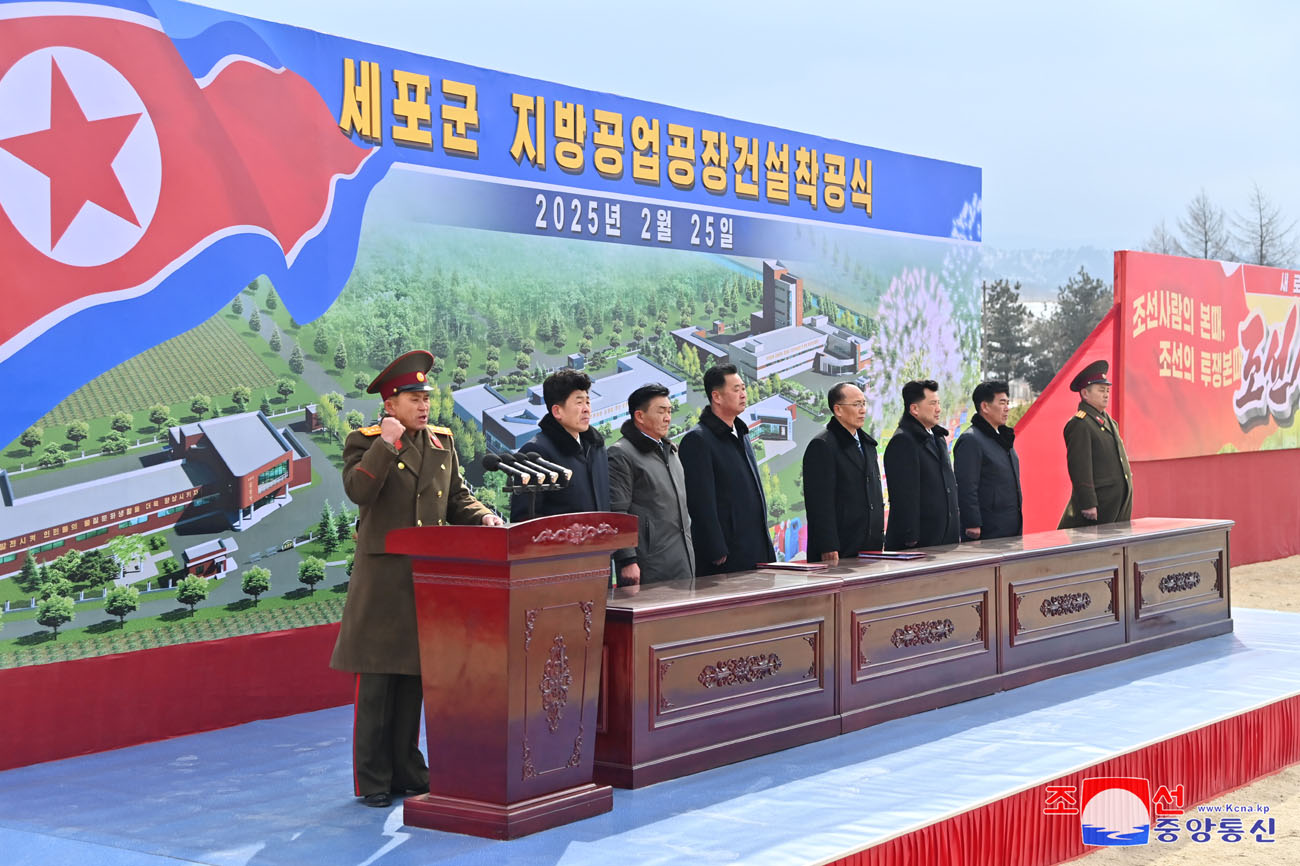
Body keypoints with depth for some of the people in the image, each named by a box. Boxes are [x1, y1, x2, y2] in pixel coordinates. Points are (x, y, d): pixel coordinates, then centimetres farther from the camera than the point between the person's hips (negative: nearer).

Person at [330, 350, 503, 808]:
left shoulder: (442, 441, 13)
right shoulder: (364, 442, -3)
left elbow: (456, 496, 17)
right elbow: (357, 490, -20)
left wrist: (482, 516, -2)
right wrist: (387, 443, -21)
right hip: (382, 577, -5)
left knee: (413, 680, 11)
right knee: (376, 682, -1)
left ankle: (407, 771, 21)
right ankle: (373, 779, 7)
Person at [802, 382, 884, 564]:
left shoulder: (867, 443, 18)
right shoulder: (822, 446, -9)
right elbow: (820, 503, -15)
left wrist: (880, 540, 17)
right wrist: (829, 549, -20)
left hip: (870, 548, 8)